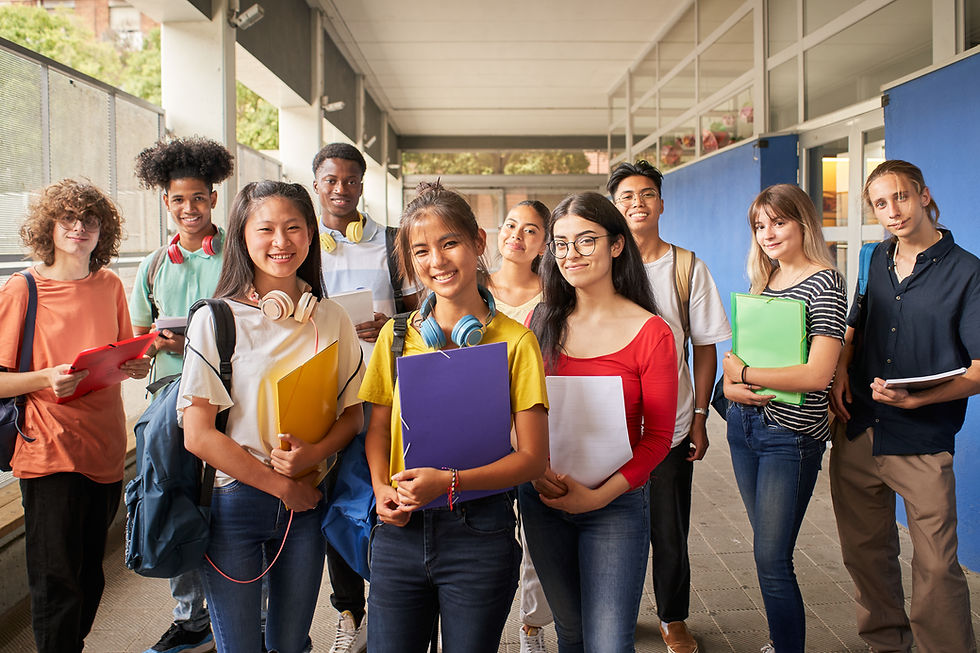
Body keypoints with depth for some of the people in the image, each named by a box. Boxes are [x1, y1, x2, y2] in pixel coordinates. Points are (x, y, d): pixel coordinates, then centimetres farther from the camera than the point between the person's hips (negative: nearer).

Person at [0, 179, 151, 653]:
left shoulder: (110, 286, 8)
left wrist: (136, 366, -1)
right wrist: (45, 379, -23)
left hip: (105, 450, 5)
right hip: (50, 454, -5)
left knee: (90, 577, 16)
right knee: (57, 583, 0)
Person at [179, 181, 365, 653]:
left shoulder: (331, 320, 2)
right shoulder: (217, 319, -9)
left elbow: (352, 415, 7)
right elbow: (198, 436, -12)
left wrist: (311, 455, -13)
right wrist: (281, 486, -9)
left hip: (307, 504, 3)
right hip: (233, 502, -3)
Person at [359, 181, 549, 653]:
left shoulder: (515, 340, -5)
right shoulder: (398, 335, 5)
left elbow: (532, 457, -6)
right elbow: (378, 428, 12)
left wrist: (451, 481, -18)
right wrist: (381, 488, -7)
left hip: (480, 534, -2)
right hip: (401, 527, 3)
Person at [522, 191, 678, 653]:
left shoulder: (650, 333, -10)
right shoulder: (542, 322, 2)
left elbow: (658, 436, -8)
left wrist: (600, 495, -18)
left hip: (616, 502, -3)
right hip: (542, 499, 4)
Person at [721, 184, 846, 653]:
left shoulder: (824, 282, -11)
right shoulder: (762, 281, 11)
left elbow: (818, 374, -21)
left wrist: (743, 373, -13)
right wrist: (731, 385, -7)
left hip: (790, 434, -7)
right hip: (744, 424, 7)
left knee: (771, 559, -4)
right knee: (766, 548, 16)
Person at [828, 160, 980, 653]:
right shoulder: (876, 260, 10)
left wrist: (917, 398, -22)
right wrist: (841, 368, 4)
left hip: (922, 441, -5)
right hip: (856, 433, 5)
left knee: (936, 566, -3)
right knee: (864, 552, 15)